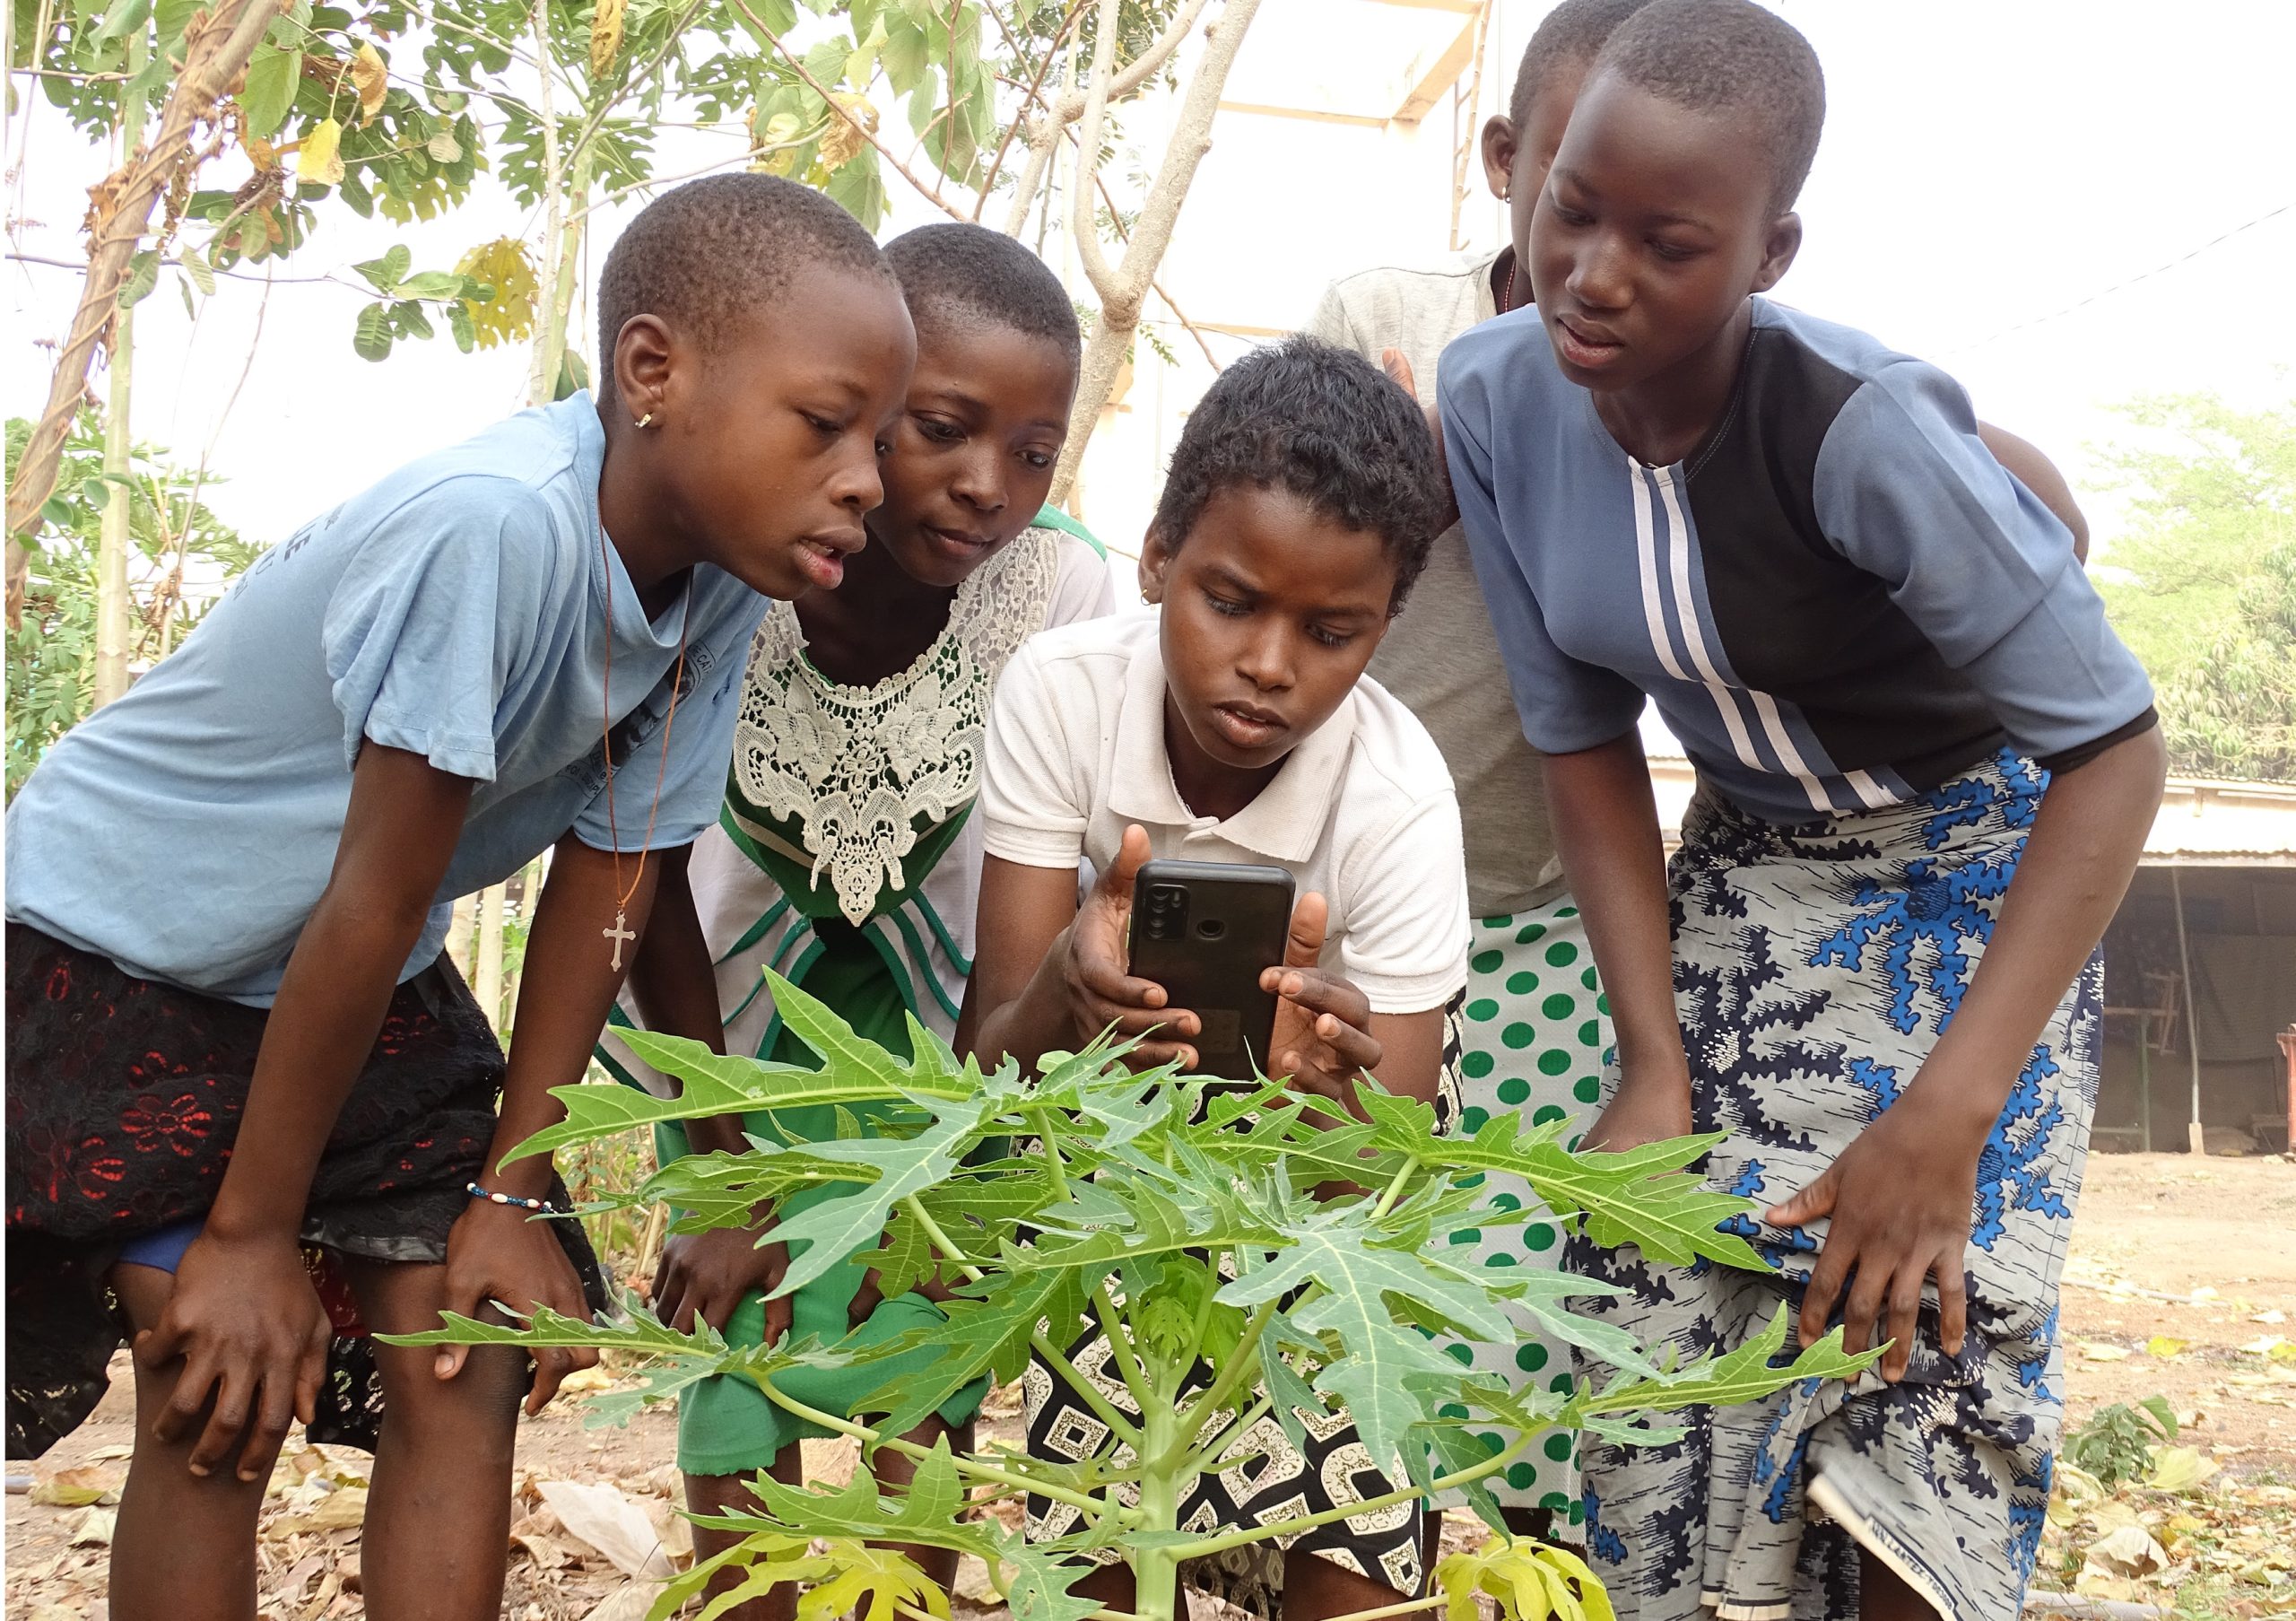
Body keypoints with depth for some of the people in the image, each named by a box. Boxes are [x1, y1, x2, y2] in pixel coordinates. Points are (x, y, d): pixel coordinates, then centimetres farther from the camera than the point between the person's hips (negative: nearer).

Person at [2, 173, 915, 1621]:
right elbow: (378, 901, -29)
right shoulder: (501, 527, -36)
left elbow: (606, 885, -7)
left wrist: (509, 1194, -5)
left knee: (468, 1366, -1)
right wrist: (251, 1232, -18)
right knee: (224, 1400, -9)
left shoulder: (718, 585, -14)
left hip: (354, 978, 6)